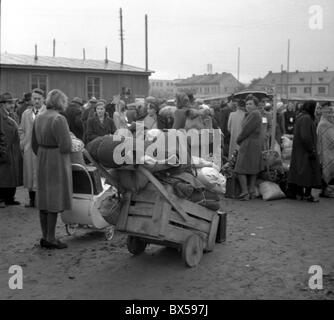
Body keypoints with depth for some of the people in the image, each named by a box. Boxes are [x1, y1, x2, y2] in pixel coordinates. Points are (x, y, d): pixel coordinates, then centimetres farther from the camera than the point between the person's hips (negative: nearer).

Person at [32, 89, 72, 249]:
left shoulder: (38, 118, 7)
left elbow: (34, 144, 14)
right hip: (57, 163, -8)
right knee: (55, 200, 0)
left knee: (44, 199, 13)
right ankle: (50, 239, 6)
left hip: (42, 163, 8)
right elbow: (66, 147, -22)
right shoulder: (59, 119, -18)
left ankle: (45, 236, 22)